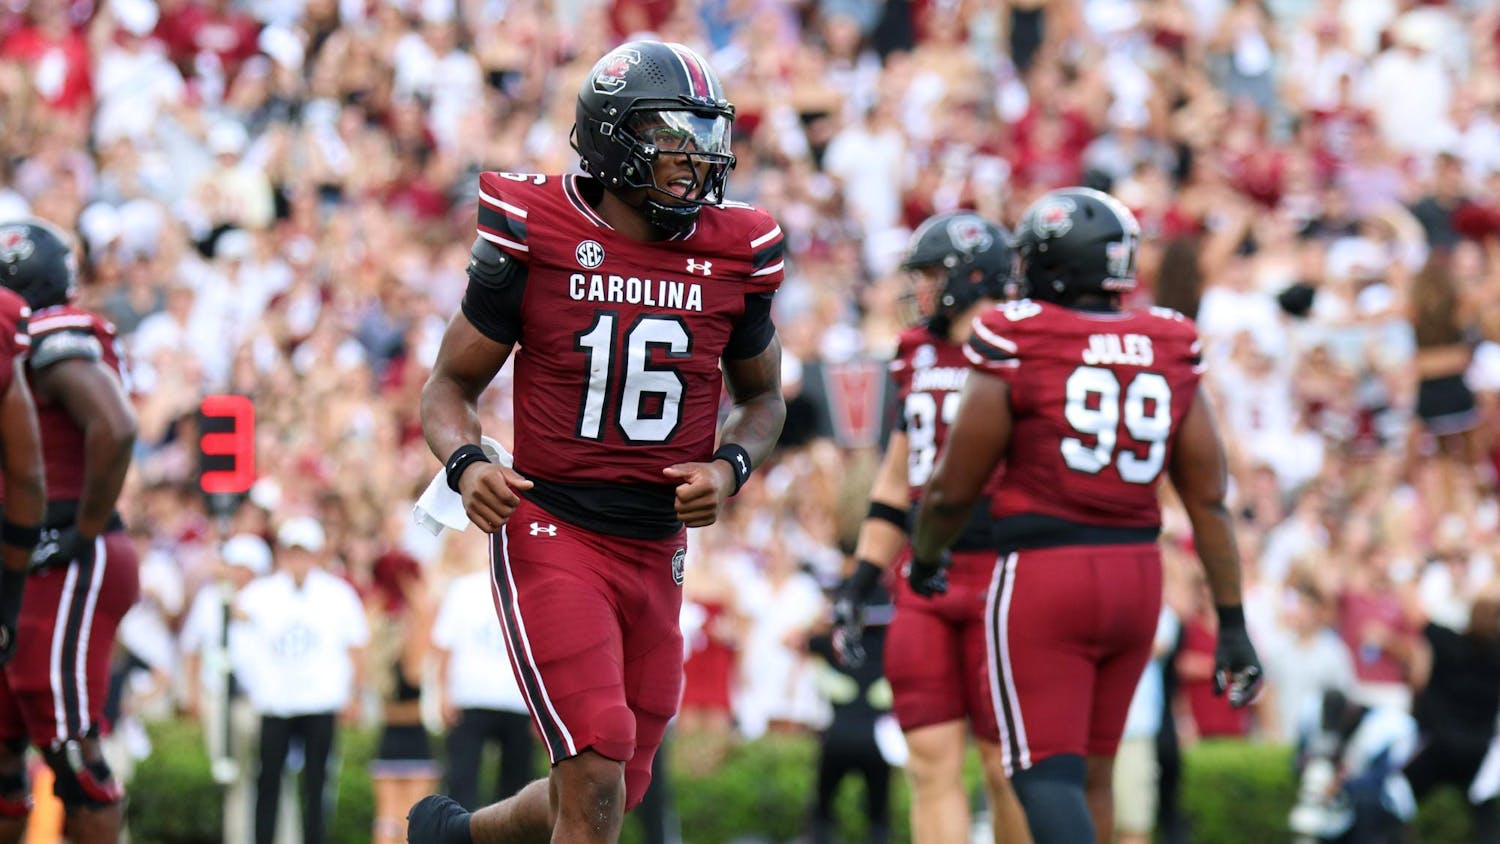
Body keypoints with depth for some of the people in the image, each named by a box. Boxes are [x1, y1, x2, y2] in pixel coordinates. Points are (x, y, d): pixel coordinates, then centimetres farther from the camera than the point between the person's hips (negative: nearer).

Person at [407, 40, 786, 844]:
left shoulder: (731, 256, 1)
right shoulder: (534, 239, -8)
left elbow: (761, 397, 18)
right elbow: (451, 383, 2)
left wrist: (730, 468, -4)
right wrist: (466, 464, -19)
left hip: (657, 555, 5)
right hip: (552, 535, -5)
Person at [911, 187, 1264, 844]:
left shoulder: (1015, 352, -9)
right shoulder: (1169, 357, 4)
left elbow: (952, 490, -3)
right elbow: (1208, 501, 4)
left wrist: (925, 556, 18)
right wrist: (1232, 623, 9)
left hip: (1043, 575, -5)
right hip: (1136, 575, 5)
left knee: (1047, 776, -6)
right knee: (1090, 769, 17)